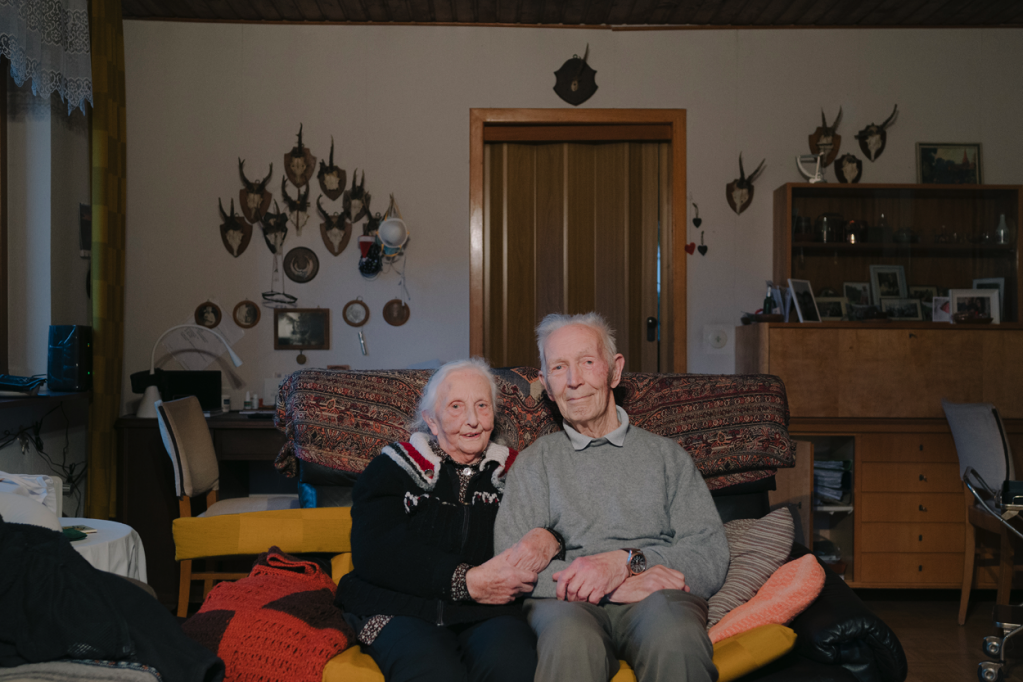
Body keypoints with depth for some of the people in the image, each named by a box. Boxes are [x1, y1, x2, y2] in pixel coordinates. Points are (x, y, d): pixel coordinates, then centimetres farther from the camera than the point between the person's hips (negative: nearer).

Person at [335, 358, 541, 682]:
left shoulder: (510, 471, 19)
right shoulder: (393, 468, 10)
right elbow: (373, 552, -5)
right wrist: (468, 582, -13)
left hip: (489, 612, 1)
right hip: (401, 610, -1)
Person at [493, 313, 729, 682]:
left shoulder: (666, 455, 20)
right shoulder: (535, 462, 19)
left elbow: (712, 560, 7)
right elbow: (514, 570, 3)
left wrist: (626, 561, -11)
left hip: (657, 600, 1)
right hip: (568, 604, 0)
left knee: (672, 626, -37)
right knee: (570, 635, -38)